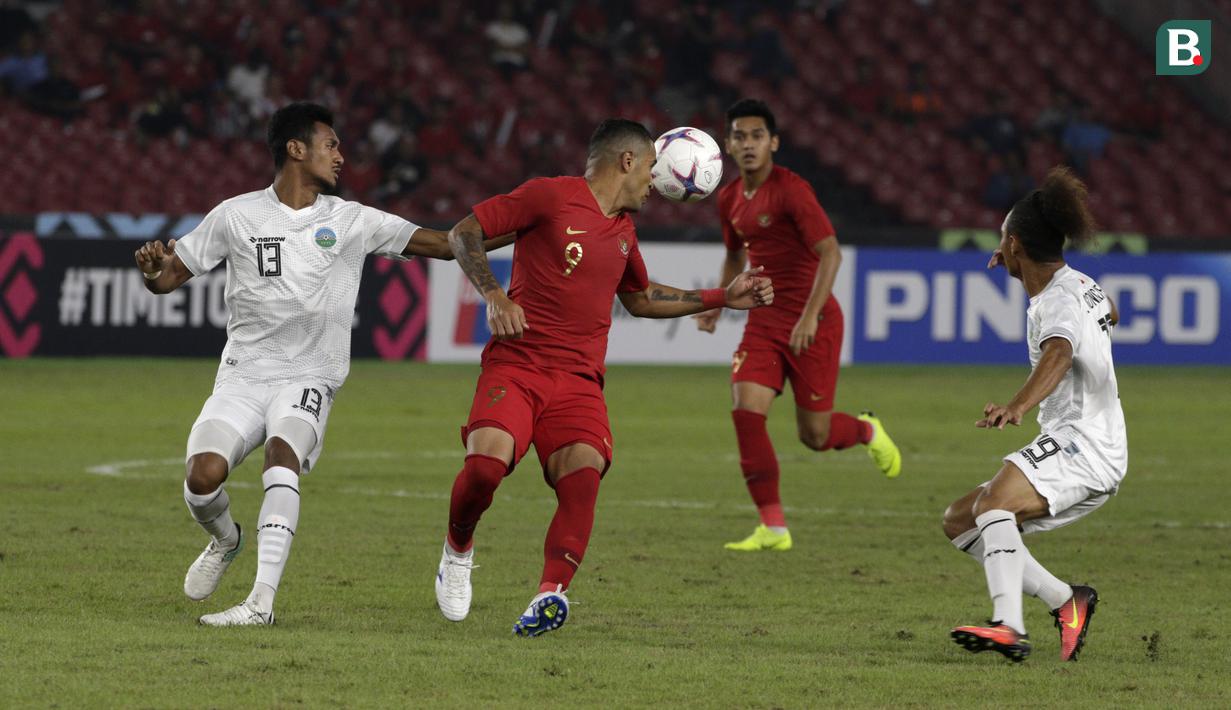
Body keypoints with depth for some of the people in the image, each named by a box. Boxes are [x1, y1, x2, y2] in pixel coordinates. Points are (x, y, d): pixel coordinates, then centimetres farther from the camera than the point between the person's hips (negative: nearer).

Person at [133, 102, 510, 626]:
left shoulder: (352, 221, 7)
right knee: (204, 473, -21)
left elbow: (443, 244, 8)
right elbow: (169, 278, 9)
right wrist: (152, 269, -15)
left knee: (282, 453, -31)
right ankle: (225, 539, 17)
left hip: (309, 377, -1)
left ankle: (262, 601, -36)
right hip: (244, 372, 1)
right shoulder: (236, 216, 5)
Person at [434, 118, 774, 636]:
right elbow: (464, 233, -1)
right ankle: (457, 551, 5)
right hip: (515, 365, -5)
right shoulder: (550, 196, 0)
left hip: (579, 380, 5)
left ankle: (551, 594, -34)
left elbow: (640, 299, 39)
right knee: (486, 462, -26)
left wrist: (723, 298, 36)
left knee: (583, 473, -24)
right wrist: (493, 295, -14)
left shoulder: (623, 231, 22)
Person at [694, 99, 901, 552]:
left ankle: (867, 431, 36)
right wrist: (717, 306, 14)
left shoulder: (791, 190, -16)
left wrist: (809, 317, -30)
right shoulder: (730, 199, 7)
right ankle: (773, 528, -7)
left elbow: (830, 253, -23)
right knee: (746, 409, -13)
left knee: (814, 434, -1)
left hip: (812, 322, -6)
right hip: (764, 319, 6)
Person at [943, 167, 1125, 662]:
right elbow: (1109, 313, 44)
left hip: (1084, 445, -11)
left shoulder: (1058, 301, -12)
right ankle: (1066, 602, 7)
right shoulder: (1079, 284, 17)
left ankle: (1008, 627, -51)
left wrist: (1018, 406, -53)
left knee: (994, 502, -34)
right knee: (960, 522, 10)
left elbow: (1058, 356, -36)